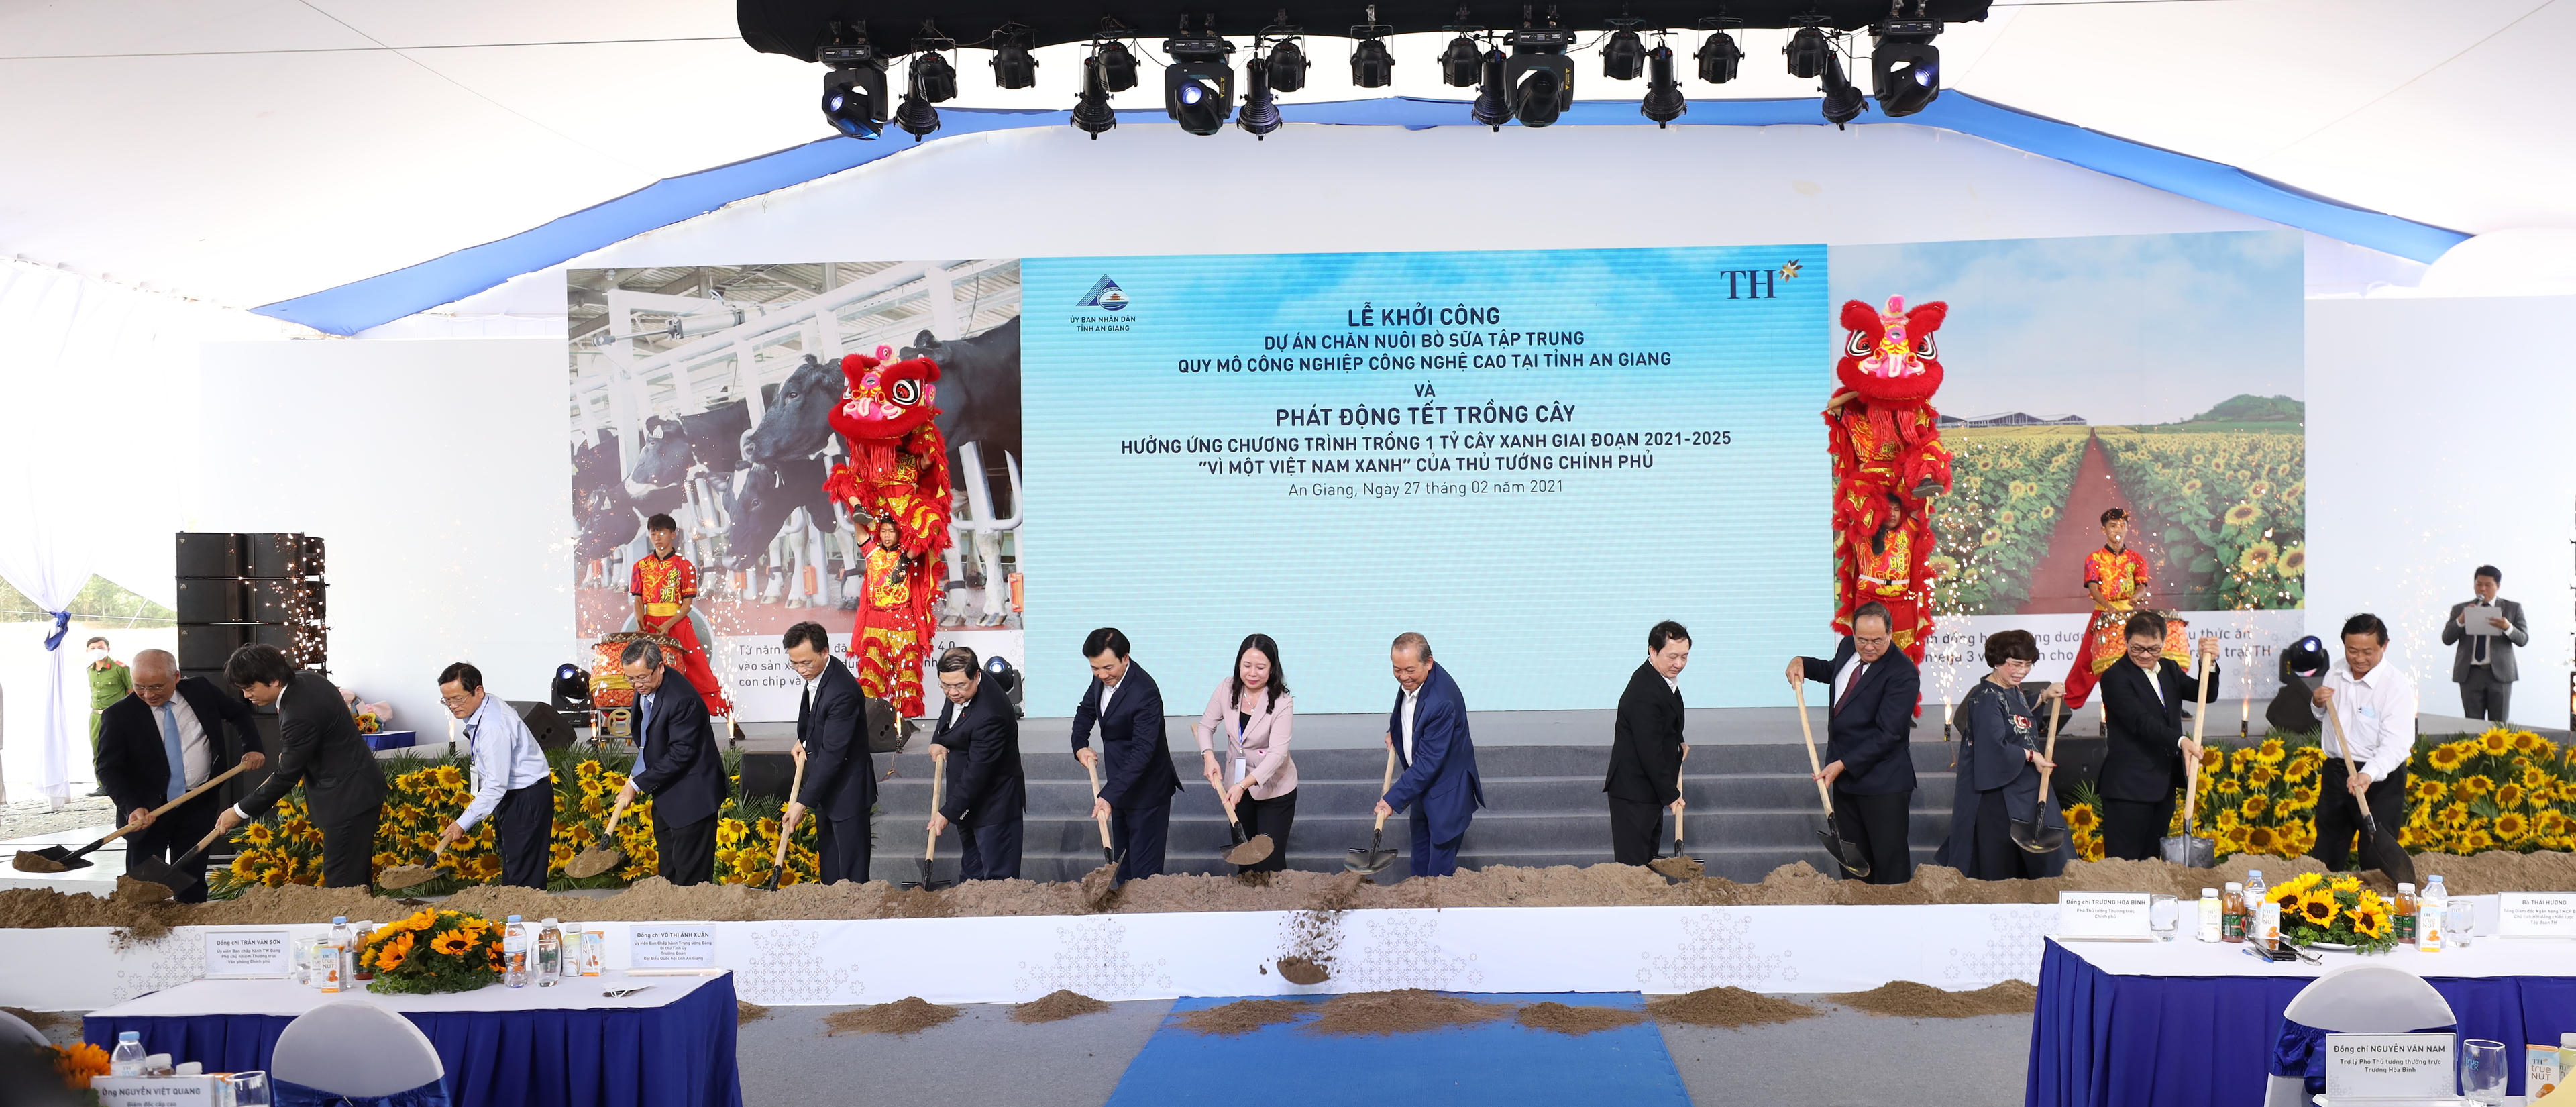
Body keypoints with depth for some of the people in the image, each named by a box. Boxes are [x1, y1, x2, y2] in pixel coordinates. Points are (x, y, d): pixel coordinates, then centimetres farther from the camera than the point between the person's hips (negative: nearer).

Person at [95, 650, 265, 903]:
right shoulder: (119, 715, -11)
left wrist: (253, 747, 0)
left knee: (193, 886, 8)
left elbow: (239, 713, 14)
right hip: (148, 811, -2)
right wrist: (133, 808, -24)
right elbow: (109, 769, -11)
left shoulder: (200, 690, -3)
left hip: (199, 806, 2)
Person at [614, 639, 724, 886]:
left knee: (690, 874, -3)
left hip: (690, 795, -10)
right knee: (668, 868, 19)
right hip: (665, 793, 10)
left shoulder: (682, 699, -28)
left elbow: (680, 754, -26)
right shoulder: (645, 688, 1)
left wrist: (637, 784, -20)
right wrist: (635, 774, 6)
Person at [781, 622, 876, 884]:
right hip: (827, 786, 10)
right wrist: (802, 739, 5)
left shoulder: (842, 692, -30)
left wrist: (803, 803, -27)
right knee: (827, 865, 18)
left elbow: (832, 754, -29)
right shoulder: (815, 674, -1)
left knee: (852, 873, -3)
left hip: (847, 790, -10)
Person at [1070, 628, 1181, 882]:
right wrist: (1080, 746, -3)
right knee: (1122, 863, 19)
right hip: (1121, 786, 9)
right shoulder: (1102, 679, -3)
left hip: (1146, 790, -9)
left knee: (1144, 870, -5)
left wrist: (1109, 795, -36)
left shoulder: (1145, 693, -28)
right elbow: (1086, 710, 16)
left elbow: (1143, 751, -31)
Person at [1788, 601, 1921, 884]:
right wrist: (1802, 663, 13)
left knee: (1890, 860, -4)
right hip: (1844, 775, 8)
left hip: (1882, 783, -8)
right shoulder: (1847, 647, 6)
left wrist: (1843, 764, -24)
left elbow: (1887, 733, -22)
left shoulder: (1903, 673, -18)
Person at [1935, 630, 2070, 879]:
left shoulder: (2014, 691, 9)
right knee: (2000, 869, -2)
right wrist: (2030, 756, -12)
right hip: (1998, 791, -9)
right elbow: (1995, 748, -25)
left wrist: (2043, 698, 16)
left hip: (2025, 788, 9)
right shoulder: (1986, 698, -18)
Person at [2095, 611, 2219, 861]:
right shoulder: (2115, 678, -10)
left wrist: (2210, 663, -13)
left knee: (2152, 861, 13)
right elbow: (2141, 721, -21)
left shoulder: (2169, 669, 14)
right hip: (2129, 786, -7)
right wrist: (2179, 741, -34)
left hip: (2164, 785, 7)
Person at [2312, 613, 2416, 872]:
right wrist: (2318, 704, -2)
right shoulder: (2336, 674, 4)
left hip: (2379, 779, -6)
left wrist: (2369, 775, -41)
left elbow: (2397, 744, -25)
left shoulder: (2397, 685, -17)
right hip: (2334, 771, 6)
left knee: (2375, 861, 2)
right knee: (2326, 858, 17)